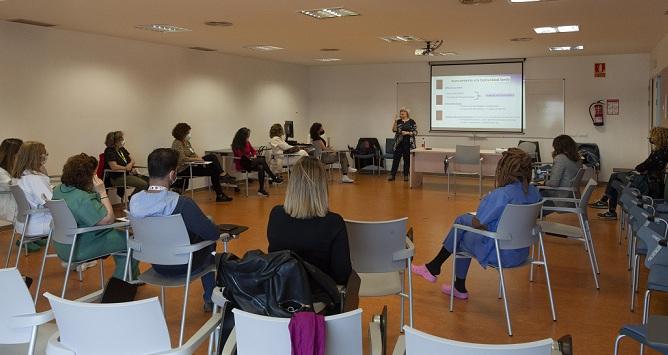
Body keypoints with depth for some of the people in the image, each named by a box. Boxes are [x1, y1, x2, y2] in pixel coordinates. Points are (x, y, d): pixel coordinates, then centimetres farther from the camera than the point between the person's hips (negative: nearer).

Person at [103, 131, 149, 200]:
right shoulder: (109, 151, -10)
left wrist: (130, 164, -5)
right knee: (143, 184, -26)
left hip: (128, 174, 9)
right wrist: (127, 168, -13)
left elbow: (132, 160, 19)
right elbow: (114, 167, -21)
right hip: (117, 177, -9)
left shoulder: (122, 149, 15)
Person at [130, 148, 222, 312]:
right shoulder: (182, 204, -31)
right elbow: (214, 233, -25)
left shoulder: (134, 201, -12)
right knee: (209, 242, 27)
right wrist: (209, 223, -1)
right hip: (182, 266, -6)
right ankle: (210, 299, 38)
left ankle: (209, 298, 43)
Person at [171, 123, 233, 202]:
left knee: (212, 157, -7)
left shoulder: (187, 142, 14)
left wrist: (199, 157, -6)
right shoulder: (177, 144, -16)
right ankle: (219, 195, -9)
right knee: (213, 171, -17)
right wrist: (197, 158, -19)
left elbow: (193, 154, 16)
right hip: (184, 170, -9)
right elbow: (182, 159, -26)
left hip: (191, 165, 9)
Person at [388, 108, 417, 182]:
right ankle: (392, 175, 2)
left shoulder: (412, 121, 0)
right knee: (396, 158, -1)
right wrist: (394, 121, -12)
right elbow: (394, 130, -4)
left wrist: (407, 133, -17)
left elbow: (415, 132, -3)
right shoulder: (398, 121, 8)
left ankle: (406, 175, 13)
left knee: (407, 159, 4)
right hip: (399, 143, 2)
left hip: (408, 143, -2)